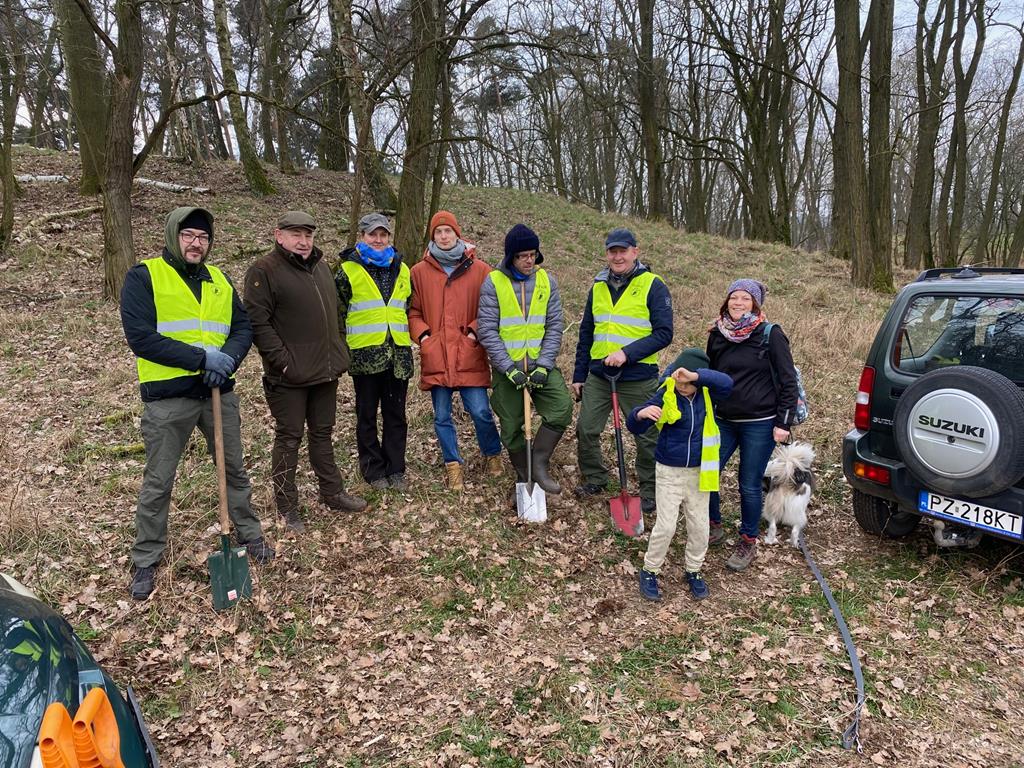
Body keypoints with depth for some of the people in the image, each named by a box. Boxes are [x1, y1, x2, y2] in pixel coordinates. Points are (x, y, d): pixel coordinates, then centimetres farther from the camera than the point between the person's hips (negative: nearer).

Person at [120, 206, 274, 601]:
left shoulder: (220, 280, 10)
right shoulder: (143, 277, -6)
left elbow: (243, 327, 7)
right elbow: (141, 337, -16)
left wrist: (228, 358, -14)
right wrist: (202, 357, -21)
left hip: (218, 392, 4)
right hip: (168, 397, -4)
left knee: (234, 470, 16)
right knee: (157, 482, 7)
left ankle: (249, 534, 34)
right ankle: (146, 559, 22)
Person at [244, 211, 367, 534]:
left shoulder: (320, 267, 14)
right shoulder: (264, 271, -10)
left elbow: (334, 312, 23)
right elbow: (257, 322, -17)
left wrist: (337, 353, 15)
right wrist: (283, 361, -20)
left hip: (325, 372, 7)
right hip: (289, 376, -7)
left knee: (322, 433, 17)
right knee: (289, 438, 2)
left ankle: (332, 493, 30)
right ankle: (287, 508, 14)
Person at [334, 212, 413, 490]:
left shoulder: (401, 269, 11)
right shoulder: (348, 270, -2)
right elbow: (337, 313, -1)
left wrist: (411, 338, 15)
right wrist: (341, 349, -3)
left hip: (398, 354, 3)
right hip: (365, 354, -3)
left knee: (396, 414, 10)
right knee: (367, 415, 7)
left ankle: (395, 469, 21)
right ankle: (374, 470, 20)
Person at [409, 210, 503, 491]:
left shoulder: (479, 270, 3)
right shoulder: (420, 272, 6)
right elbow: (412, 311, 12)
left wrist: (475, 331, -7)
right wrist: (422, 334, -3)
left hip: (469, 357, -2)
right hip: (435, 357, 2)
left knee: (481, 412, -1)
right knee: (442, 416, 8)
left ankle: (492, 455, 26)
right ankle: (453, 465, 25)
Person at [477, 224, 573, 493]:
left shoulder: (547, 280, 2)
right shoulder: (493, 282, -6)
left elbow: (555, 325, 1)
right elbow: (487, 330, -10)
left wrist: (544, 366, -10)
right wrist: (509, 368, -16)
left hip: (542, 366, 2)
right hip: (507, 368, -1)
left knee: (562, 409, -18)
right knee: (511, 428, 5)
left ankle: (539, 463, 0)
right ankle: (524, 477, 26)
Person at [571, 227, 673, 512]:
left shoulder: (653, 286, -6)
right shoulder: (598, 286, 9)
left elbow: (663, 334, -12)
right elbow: (586, 333, 15)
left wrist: (627, 353, -22)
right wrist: (579, 375, 13)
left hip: (638, 379, -4)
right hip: (598, 375, 5)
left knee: (646, 437, 6)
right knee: (585, 430, 7)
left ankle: (650, 493, 23)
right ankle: (594, 479, 29)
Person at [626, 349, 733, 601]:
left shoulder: (707, 394, -8)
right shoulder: (665, 396, -14)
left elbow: (726, 383, -30)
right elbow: (634, 427, -15)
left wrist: (695, 376, -43)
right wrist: (641, 413, -39)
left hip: (699, 472, 3)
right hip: (669, 471, -2)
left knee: (699, 525, 12)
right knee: (666, 526, 0)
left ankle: (693, 571, 33)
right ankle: (650, 571, 21)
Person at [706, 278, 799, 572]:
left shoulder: (771, 336, -8)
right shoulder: (717, 335, 5)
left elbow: (788, 382, -7)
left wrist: (783, 423, -10)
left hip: (759, 424, -4)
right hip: (723, 421, 5)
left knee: (749, 485, 3)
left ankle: (748, 542, 23)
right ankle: (714, 527, 26)